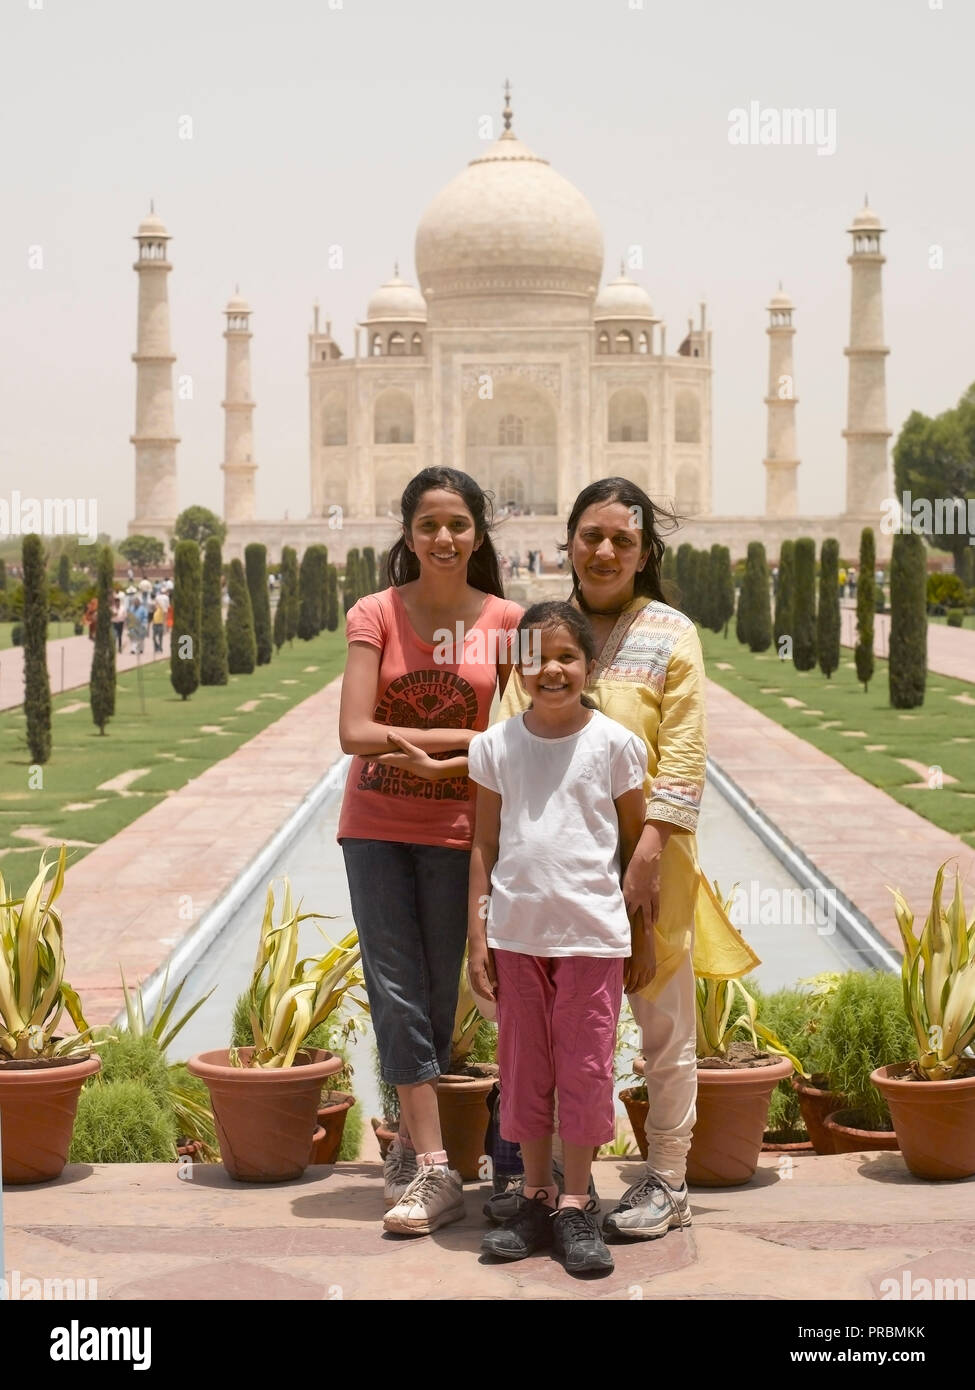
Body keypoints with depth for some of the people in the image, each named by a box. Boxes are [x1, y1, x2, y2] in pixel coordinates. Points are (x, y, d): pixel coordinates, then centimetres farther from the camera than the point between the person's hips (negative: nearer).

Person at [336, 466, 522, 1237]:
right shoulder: (376, 615, -3)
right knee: (397, 990, -4)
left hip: (458, 828, 0)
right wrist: (466, 740, -14)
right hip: (377, 825, 0)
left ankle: (411, 1138, 24)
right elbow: (355, 733, -12)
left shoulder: (505, 622, 0)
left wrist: (438, 763, -16)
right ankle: (435, 1172, -4)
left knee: (437, 993, 7)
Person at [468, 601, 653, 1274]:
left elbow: (637, 841, 4)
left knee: (585, 1070, 2)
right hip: (517, 933, 2)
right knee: (524, 1069, 9)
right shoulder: (496, 745, 3)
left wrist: (643, 934, 5)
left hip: (593, 933, -2)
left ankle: (576, 1206, 11)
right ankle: (536, 1199, 20)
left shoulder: (614, 743, -2)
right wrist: (477, 935, 3)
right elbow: (485, 845, 7)